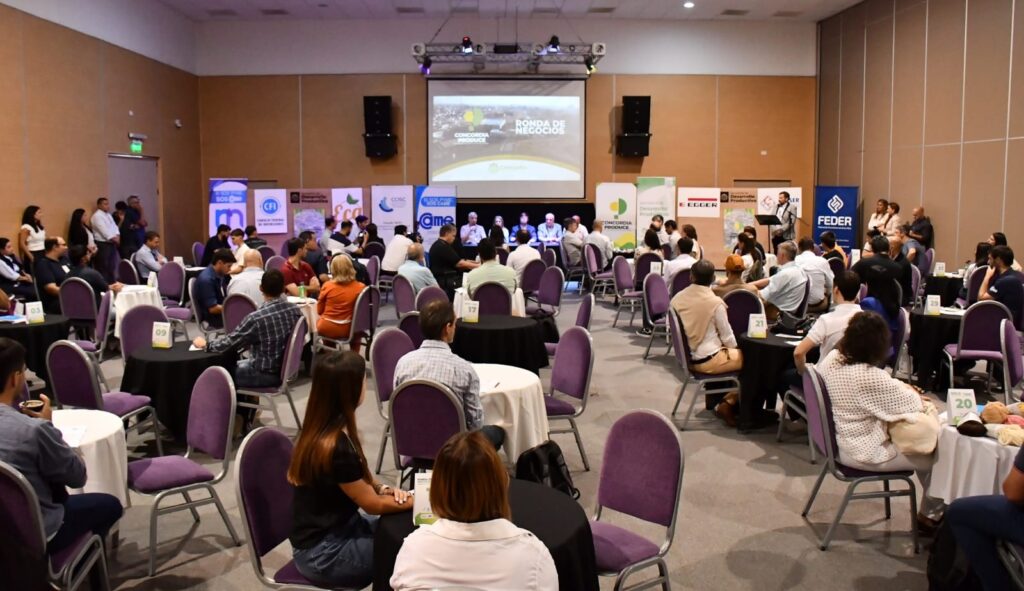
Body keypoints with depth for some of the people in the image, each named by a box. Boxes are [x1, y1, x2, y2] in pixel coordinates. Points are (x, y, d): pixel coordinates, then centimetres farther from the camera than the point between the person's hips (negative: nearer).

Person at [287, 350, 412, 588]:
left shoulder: (323, 428, -3)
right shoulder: (335, 447, -29)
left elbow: (357, 482, 11)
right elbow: (373, 505, -16)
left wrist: (383, 488, -6)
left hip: (335, 527, 8)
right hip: (323, 553, -8)